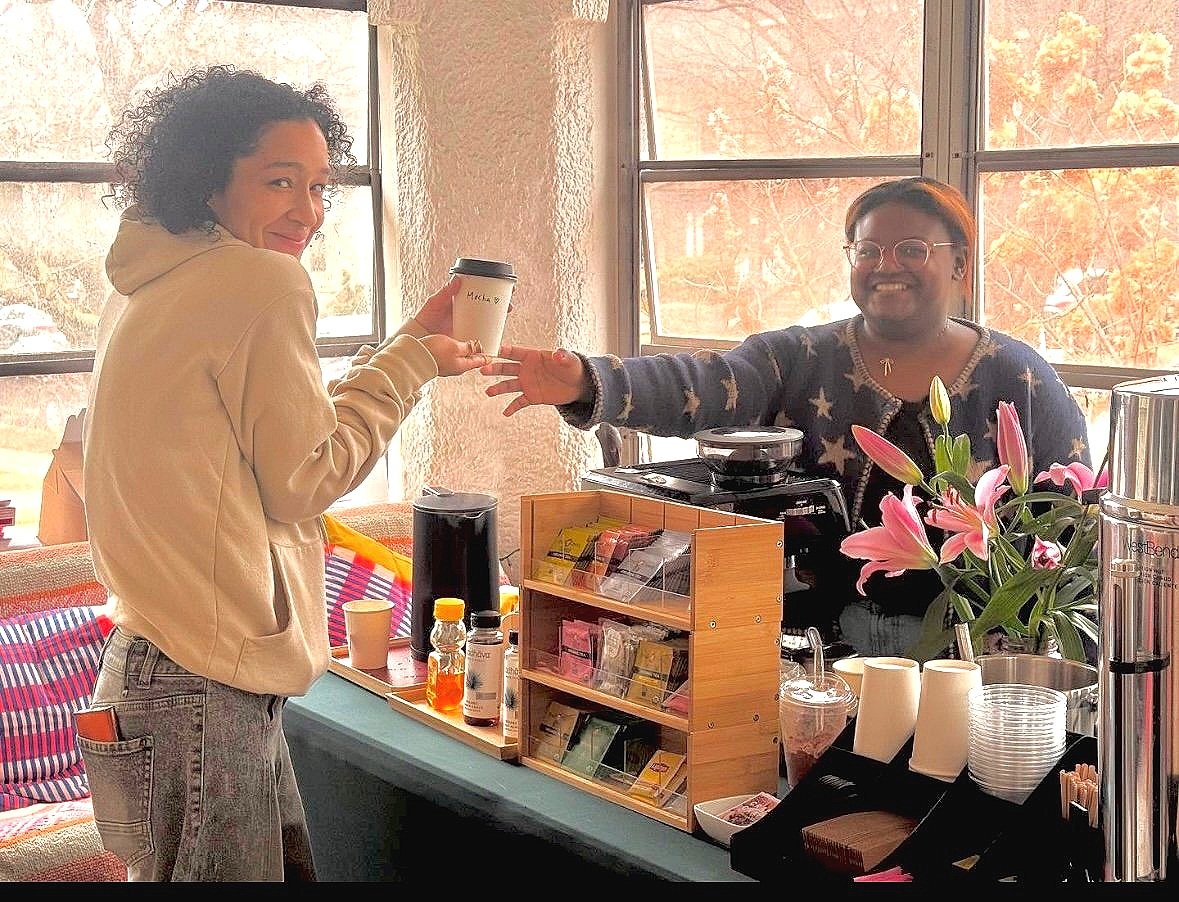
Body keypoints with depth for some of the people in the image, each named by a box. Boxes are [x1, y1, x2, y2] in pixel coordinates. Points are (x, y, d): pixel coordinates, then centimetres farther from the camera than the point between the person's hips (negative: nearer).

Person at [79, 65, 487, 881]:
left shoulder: (168, 285, 16)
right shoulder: (264, 280, -13)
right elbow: (303, 479, -9)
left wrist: (407, 347, 20)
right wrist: (412, 363, 1)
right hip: (206, 688, -10)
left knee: (287, 866, 17)